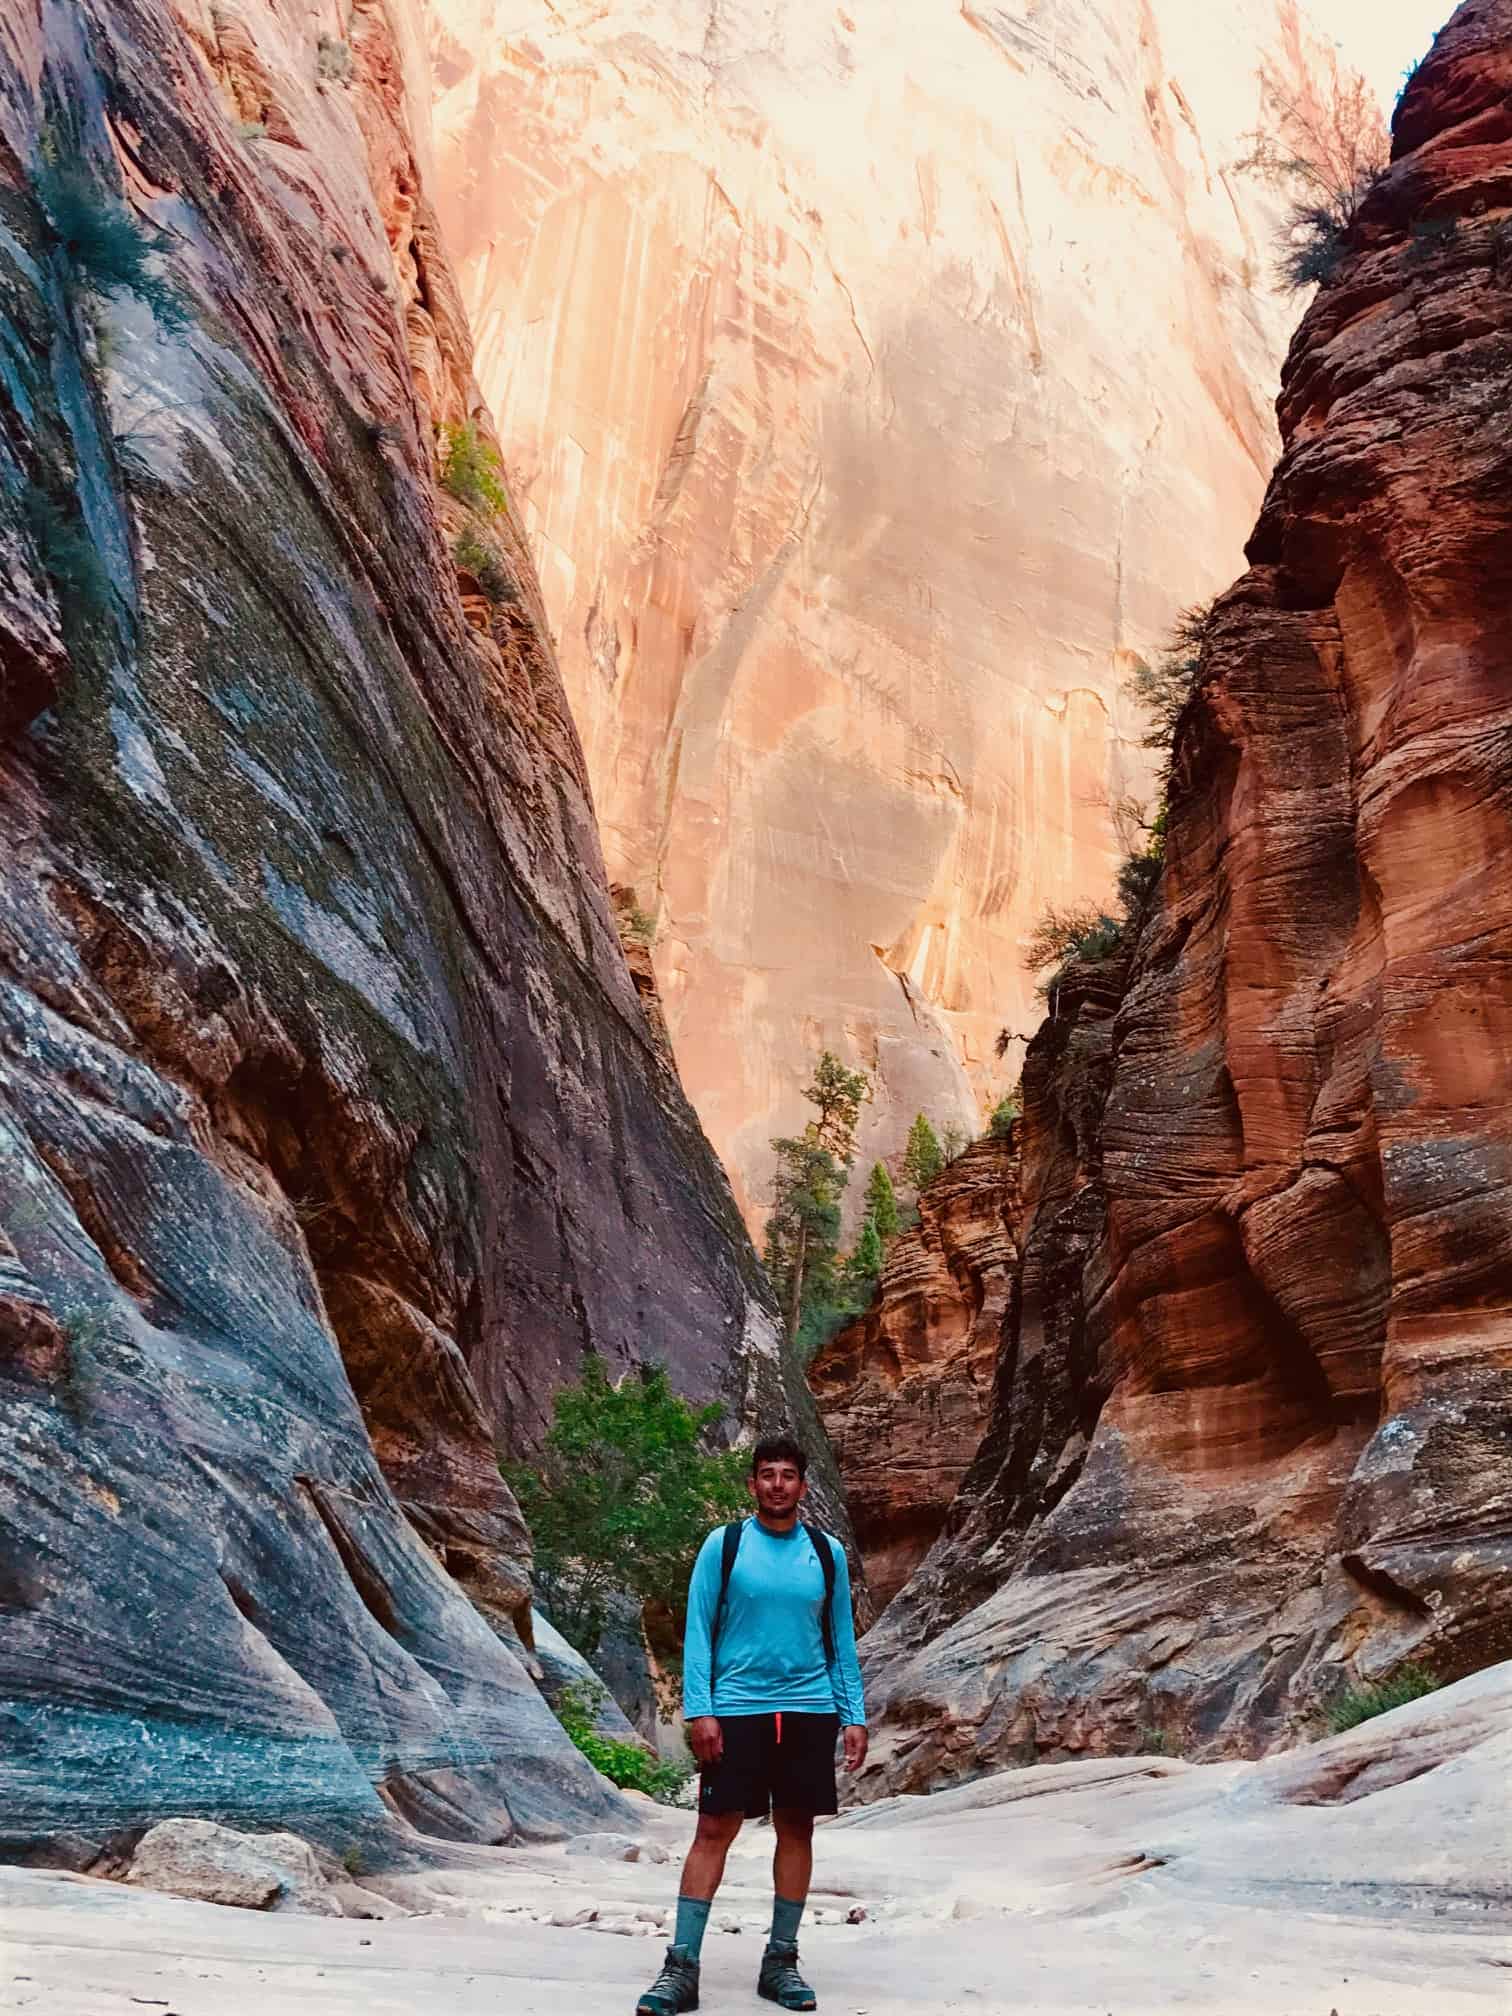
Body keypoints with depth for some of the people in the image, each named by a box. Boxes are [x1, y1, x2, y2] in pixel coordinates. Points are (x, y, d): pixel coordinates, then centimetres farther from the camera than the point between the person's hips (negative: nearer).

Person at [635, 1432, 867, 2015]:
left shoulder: (827, 1552, 6)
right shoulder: (723, 1545, -2)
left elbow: (842, 1639, 10)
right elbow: (698, 1633, -3)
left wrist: (854, 1716, 4)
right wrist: (698, 1710, -11)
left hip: (809, 1711, 3)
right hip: (737, 1709, -2)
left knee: (797, 1829, 7)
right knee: (714, 1829, -3)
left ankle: (780, 1961, 19)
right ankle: (682, 1967, 2)